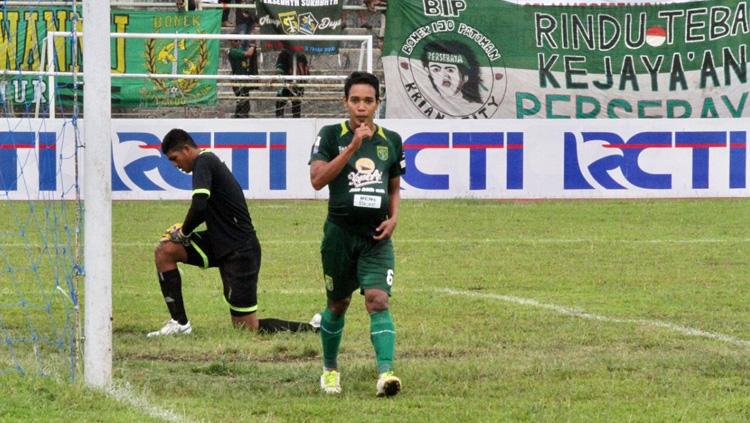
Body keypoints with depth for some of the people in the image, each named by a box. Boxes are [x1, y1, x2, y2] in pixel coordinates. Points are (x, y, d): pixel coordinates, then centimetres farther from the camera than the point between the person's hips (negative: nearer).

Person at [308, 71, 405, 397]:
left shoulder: (391, 141, 7)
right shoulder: (331, 135, -3)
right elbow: (317, 179, -17)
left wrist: (393, 218, 1)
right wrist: (352, 147, -22)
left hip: (376, 237, 1)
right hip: (340, 232, -1)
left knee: (378, 300, -16)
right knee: (338, 305, 12)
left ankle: (386, 373, -27)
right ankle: (330, 369, 33)